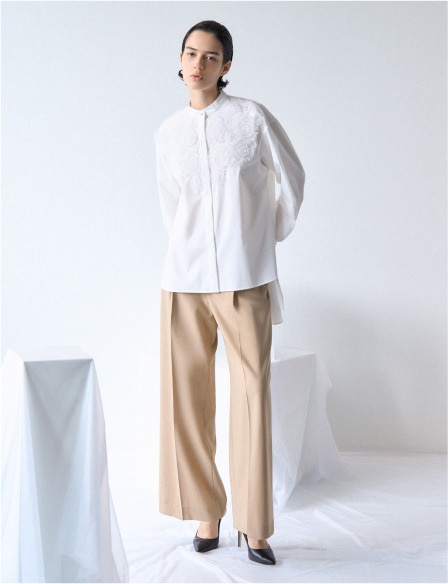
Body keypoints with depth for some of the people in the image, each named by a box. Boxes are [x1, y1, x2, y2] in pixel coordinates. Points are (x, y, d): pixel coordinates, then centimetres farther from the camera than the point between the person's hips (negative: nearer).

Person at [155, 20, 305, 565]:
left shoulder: (251, 117, 0)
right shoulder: (168, 132, 10)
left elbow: (290, 178, 10)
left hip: (245, 280, -3)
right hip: (184, 279, 3)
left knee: (252, 398, -2)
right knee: (187, 397, 3)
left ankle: (254, 526, 8)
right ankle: (207, 513, 18)